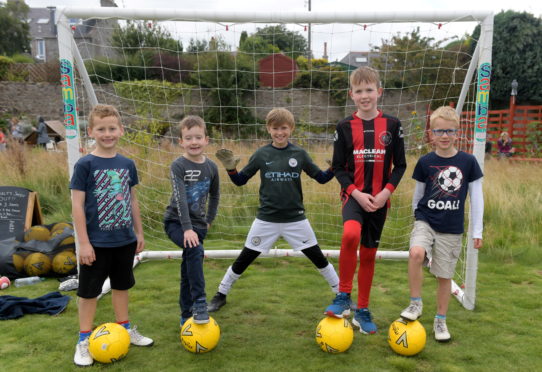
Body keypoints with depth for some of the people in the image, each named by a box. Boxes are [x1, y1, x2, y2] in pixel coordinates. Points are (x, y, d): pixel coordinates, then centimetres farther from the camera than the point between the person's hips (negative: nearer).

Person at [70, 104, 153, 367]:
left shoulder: (127, 164, 3)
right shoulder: (85, 165, -11)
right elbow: (77, 205, -12)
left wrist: (139, 233, 12)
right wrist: (84, 242, -15)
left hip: (125, 240, 5)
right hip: (97, 243, -4)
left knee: (122, 286, 18)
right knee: (89, 291, 8)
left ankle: (125, 329, 35)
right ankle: (84, 340, 23)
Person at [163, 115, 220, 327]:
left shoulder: (211, 167, 2)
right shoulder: (178, 166, -12)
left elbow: (215, 194, 17)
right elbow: (180, 198, -22)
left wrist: (209, 220, 15)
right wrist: (187, 229, -30)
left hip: (198, 224, 4)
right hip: (176, 222, -4)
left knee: (188, 271, 10)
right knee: (195, 250, -32)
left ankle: (187, 317, 24)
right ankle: (199, 303, -25)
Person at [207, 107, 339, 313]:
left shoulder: (299, 154, -2)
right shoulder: (261, 154, -3)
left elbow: (321, 178, 4)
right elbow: (240, 181, 3)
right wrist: (231, 168, -16)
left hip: (296, 219, 0)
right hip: (266, 219, 0)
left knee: (318, 258, 7)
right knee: (243, 260, 6)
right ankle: (220, 295, 26)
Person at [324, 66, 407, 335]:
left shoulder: (392, 125, 2)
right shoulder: (344, 127, 0)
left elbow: (400, 165, 5)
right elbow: (338, 167, 1)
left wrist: (386, 192, -9)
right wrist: (356, 193, -12)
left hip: (379, 199, 2)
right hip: (354, 195, -1)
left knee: (369, 254, 9)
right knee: (351, 234, -31)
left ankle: (362, 311, 26)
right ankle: (343, 296, -11)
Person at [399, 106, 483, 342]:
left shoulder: (468, 162, -2)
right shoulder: (425, 162, -2)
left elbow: (476, 197, 3)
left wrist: (477, 231, 3)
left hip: (452, 229, 1)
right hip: (426, 221, 0)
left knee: (444, 275, 7)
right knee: (416, 253, -29)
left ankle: (440, 320, 28)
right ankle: (416, 303, -10)